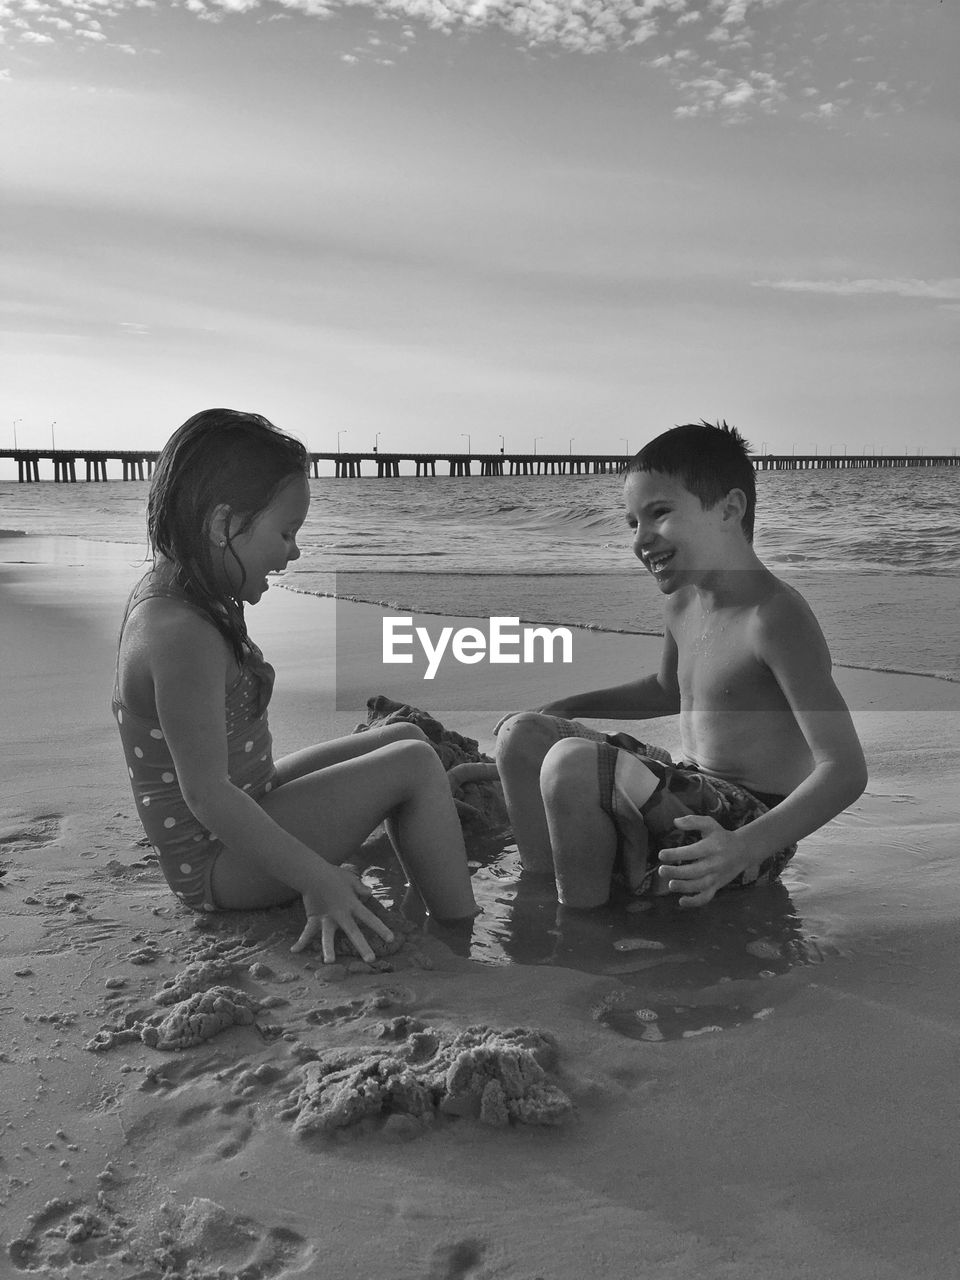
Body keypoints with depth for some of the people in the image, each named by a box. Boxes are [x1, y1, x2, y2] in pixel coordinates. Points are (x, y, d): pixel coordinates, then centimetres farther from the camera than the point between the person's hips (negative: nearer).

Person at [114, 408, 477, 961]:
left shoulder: (169, 594, 4)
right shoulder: (183, 635, -28)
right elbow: (207, 795, -29)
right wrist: (320, 882, -25)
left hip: (240, 815, 10)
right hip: (216, 862, -10)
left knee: (405, 737, 10)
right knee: (416, 765, -13)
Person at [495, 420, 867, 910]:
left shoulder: (775, 616, -22)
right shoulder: (681, 602, 6)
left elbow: (845, 770, -26)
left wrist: (743, 848, -40)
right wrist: (569, 705, 18)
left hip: (752, 823, -9)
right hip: (692, 793, 9)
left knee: (573, 761, -30)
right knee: (523, 735, 7)